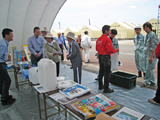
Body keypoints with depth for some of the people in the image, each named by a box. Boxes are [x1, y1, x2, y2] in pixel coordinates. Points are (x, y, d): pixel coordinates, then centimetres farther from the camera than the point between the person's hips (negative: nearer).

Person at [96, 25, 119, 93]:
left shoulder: (99, 39, 8)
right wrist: (116, 50, -4)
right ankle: (106, 89, 8)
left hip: (100, 56, 9)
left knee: (101, 72, 19)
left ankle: (100, 86, 31)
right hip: (106, 57, -9)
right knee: (107, 73, 0)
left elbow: (97, 49, 13)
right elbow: (109, 50, -20)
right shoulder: (107, 39, -17)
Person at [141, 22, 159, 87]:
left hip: (151, 55, -9)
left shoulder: (153, 35, -12)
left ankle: (147, 82, 6)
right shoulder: (147, 35, 15)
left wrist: (151, 56, -21)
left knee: (149, 69, -4)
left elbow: (154, 47, -18)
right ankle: (152, 82, 25)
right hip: (146, 55, 9)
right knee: (150, 69, 14)